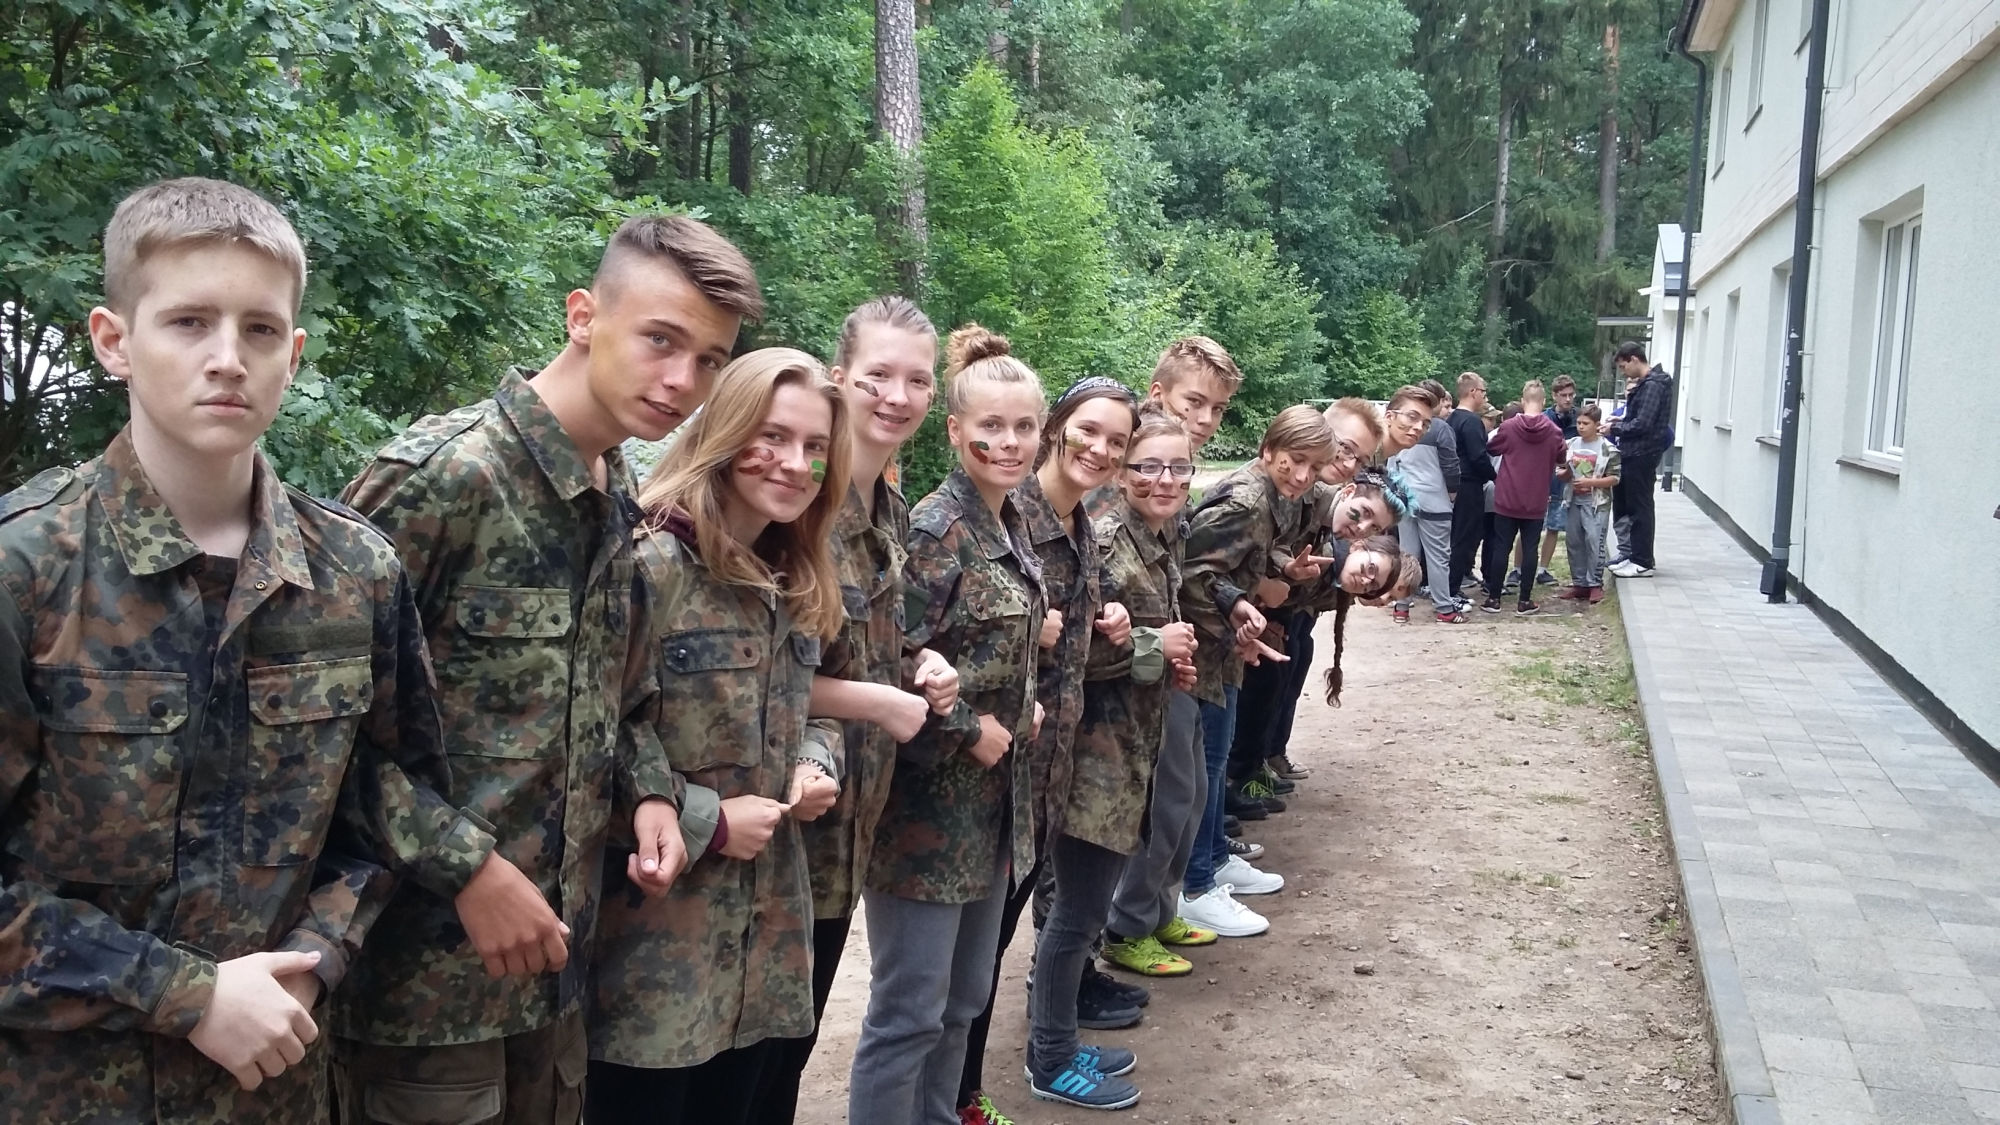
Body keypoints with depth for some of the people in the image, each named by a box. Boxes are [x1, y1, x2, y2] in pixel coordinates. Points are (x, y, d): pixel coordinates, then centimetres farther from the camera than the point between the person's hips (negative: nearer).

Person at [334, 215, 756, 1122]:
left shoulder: (621, 503, 8)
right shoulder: (438, 474, -18)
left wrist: (649, 793, 0)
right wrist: (468, 869, -18)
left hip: (554, 955, 8)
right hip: (428, 967, -7)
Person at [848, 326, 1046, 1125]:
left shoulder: (1012, 524, 9)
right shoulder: (935, 528, -18)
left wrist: (1023, 705, 6)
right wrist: (967, 730, -16)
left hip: (994, 798, 9)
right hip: (928, 800, -9)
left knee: (964, 1000, 18)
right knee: (909, 1013, 0)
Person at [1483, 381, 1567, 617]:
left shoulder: (1508, 427, -9)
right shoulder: (1554, 432, -6)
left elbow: (1491, 448, 7)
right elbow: (1560, 459, 9)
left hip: (1507, 499, 0)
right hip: (1536, 502, 1)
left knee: (1501, 547, 6)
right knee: (1529, 548, 5)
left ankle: (1493, 598, 8)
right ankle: (1525, 601, 6)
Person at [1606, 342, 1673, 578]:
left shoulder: (1653, 386, -15)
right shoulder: (1644, 384, 15)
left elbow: (1642, 424, -20)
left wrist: (1615, 429, -9)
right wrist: (1621, 422, 3)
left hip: (1642, 456, -10)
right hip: (1632, 454, 10)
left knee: (1639, 508, -4)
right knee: (1623, 505, 14)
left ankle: (1642, 563, 2)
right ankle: (1630, 555, 21)